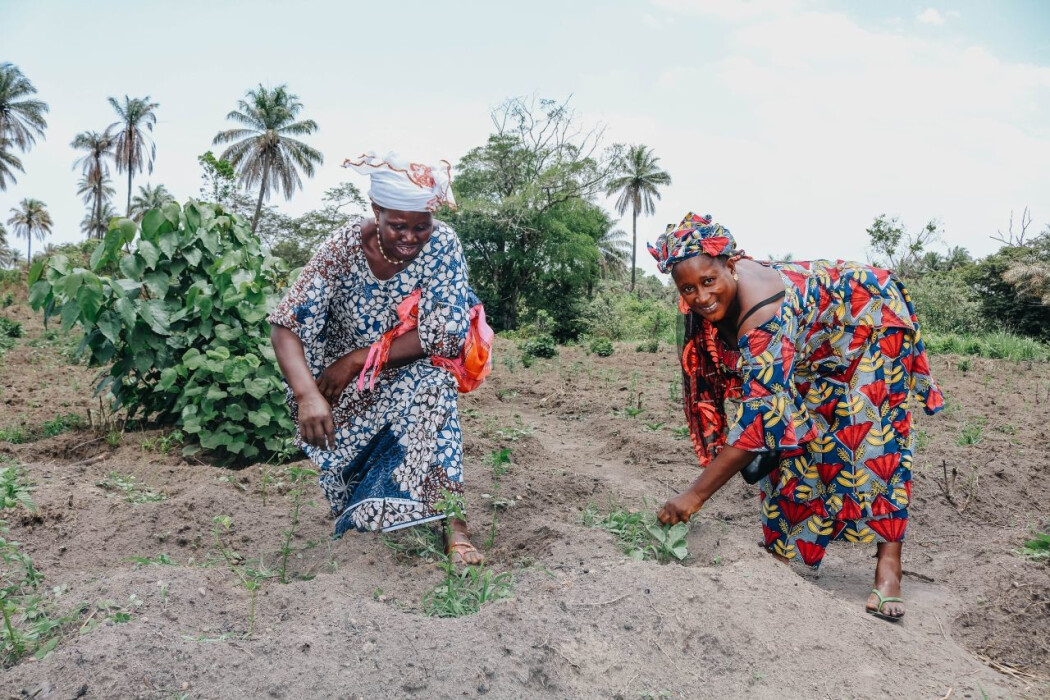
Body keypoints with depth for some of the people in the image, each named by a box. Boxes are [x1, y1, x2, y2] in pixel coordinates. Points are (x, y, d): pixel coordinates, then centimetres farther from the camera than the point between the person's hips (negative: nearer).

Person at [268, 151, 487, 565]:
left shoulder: (443, 246, -18)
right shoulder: (344, 248, -19)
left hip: (415, 373, -1)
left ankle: (454, 525, -29)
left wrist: (359, 359, -25)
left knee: (430, 388, -30)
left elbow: (444, 334, -22)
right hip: (346, 385, 2)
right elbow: (286, 328, -24)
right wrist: (307, 395, -43)